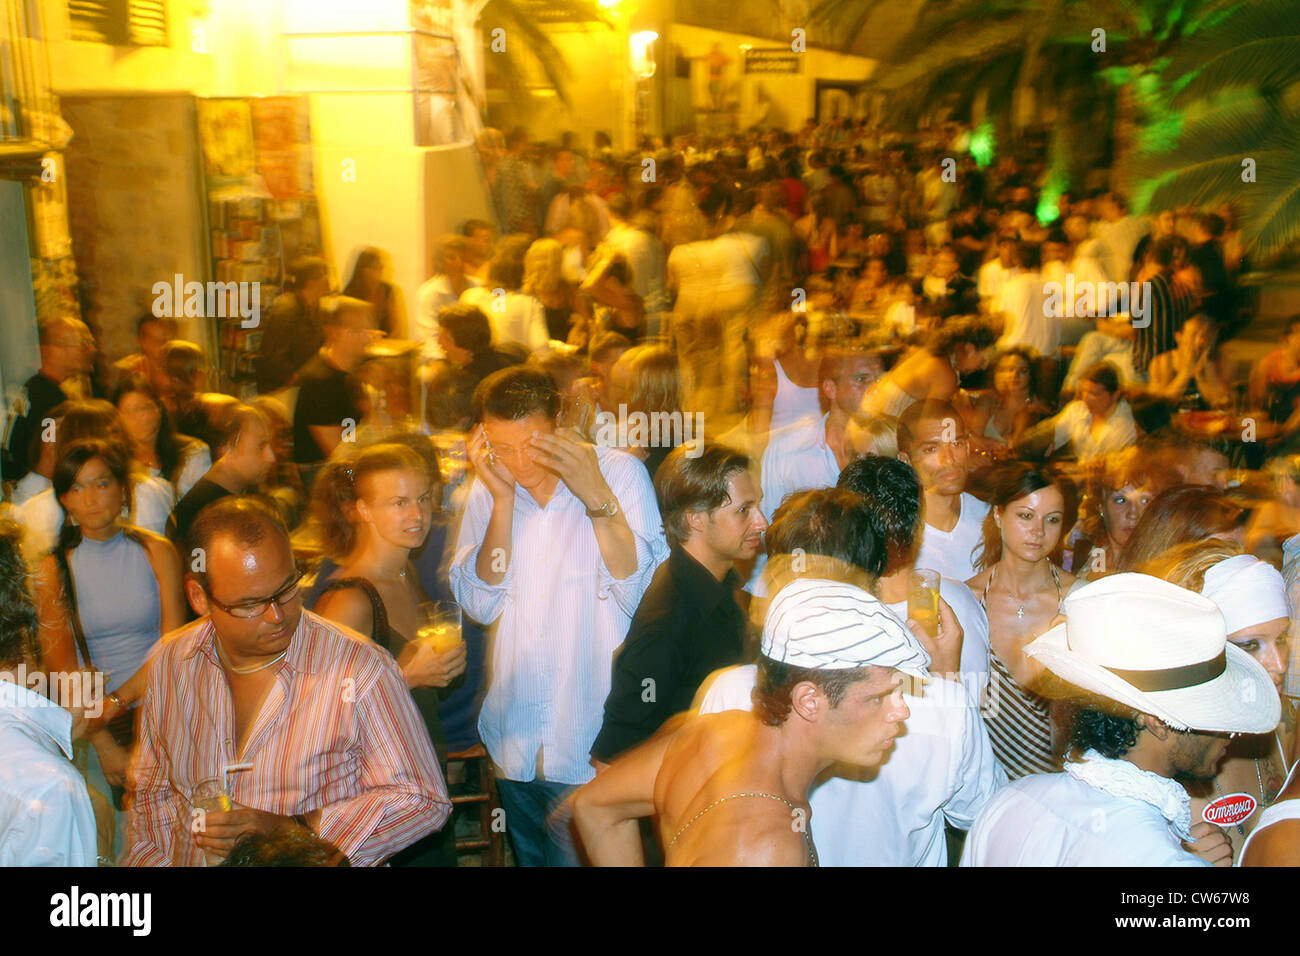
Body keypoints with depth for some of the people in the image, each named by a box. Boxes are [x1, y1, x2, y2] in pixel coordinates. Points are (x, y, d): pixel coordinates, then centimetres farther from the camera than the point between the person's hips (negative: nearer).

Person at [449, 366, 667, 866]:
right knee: (532, 857, 20)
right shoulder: (487, 489, 0)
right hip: (517, 745, 4)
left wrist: (598, 499, -27)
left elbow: (642, 597, -18)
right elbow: (480, 605, -9)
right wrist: (503, 500, -17)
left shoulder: (621, 473, -11)